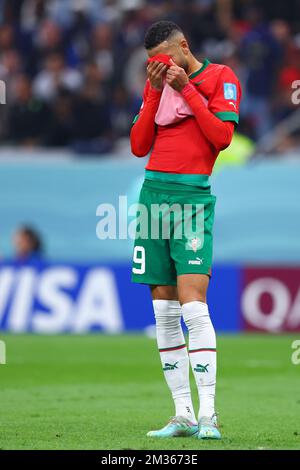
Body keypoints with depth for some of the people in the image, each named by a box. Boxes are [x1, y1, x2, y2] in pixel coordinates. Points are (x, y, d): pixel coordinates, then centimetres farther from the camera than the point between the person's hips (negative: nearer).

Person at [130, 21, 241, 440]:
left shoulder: (220, 77, 3)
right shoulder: (157, 84, 19)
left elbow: (223, 136, -9)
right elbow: (138, 146, 12)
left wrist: (186, 89, -7)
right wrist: (155, 91, 5)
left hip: (192, 197, -6)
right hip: (153, 194, 6)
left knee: (192, 305, -16)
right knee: (164, 312, 3)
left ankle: (207, 414, -16)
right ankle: (183, 415, 6)